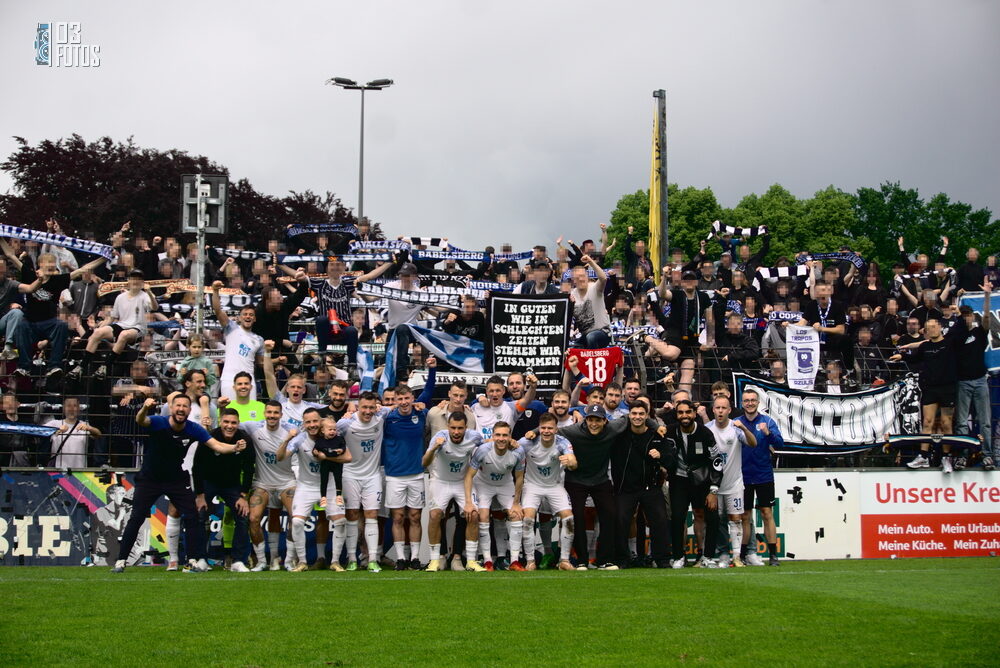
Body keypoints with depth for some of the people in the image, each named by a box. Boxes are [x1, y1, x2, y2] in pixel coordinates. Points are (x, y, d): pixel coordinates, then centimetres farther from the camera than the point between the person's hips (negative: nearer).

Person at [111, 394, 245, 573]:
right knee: (136, 518, -7)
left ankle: (195, 560, 4)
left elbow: (217, 446, -18)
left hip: (177, 479, 3)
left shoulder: (194, 429, -15)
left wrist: (234, 448, -40)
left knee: (192, 517, -5)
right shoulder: (158, 422, -24)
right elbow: (140, 421, -45)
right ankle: (120, 561, 1)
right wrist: (145, 409, -69)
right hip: (149, 478, -3)